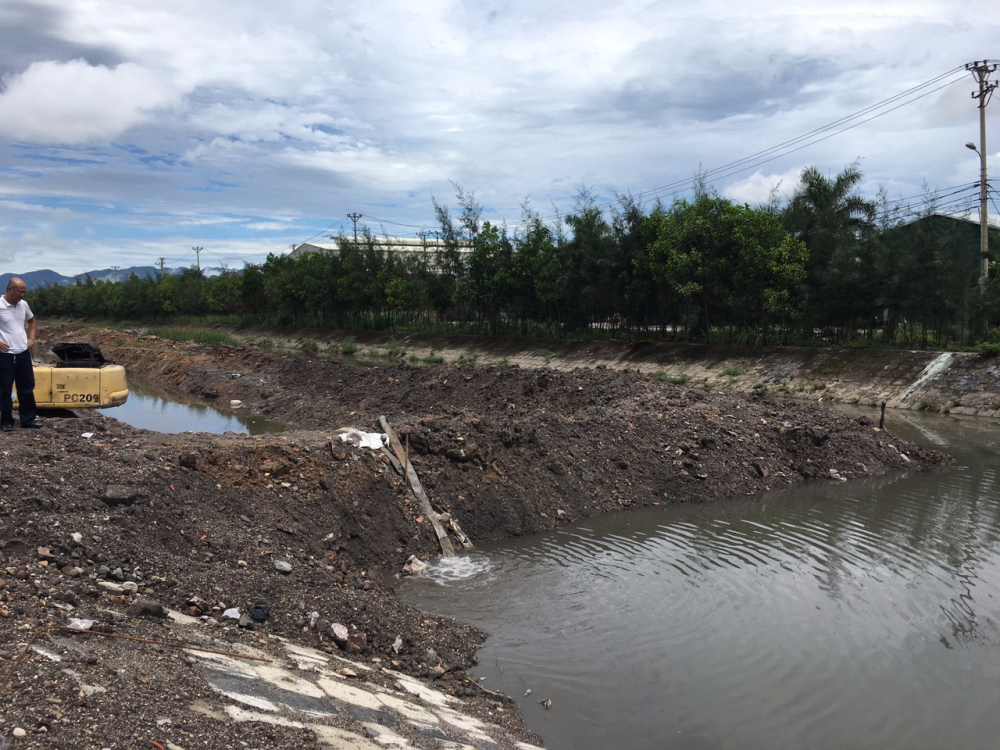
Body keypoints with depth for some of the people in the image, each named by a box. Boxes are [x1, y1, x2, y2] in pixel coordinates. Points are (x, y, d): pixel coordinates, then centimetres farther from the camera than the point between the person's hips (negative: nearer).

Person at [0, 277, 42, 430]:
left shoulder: (23, 304, 4)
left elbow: (31, 320, 23)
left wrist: (31, 338, 12)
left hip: (23, 352, 6)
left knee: (27, 387, 10)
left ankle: (28, 419, 19)